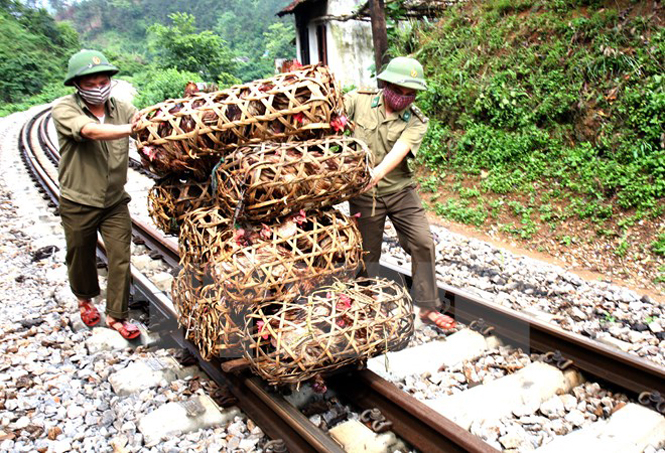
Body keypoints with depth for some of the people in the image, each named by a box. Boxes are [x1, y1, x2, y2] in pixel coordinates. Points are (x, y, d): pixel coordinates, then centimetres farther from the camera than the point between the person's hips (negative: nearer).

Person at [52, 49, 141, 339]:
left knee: (121, 257, 1)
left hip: (115, 201, 2)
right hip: (78, 203, -2)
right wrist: (131, 128, -45)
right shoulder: (64, 109, -14)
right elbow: (91, 131, -33)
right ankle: (85, 299, 46)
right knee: (81, 256, 17)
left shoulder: (122, 109, -1)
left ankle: (116, 315, 17)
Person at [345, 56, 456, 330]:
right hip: (364, 194, -1)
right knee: (368, 253, 8)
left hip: (400, 190, 2)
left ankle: (428, 309, 14)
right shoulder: (359, 101, -4)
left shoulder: (416, 122, -6)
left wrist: (378, 172, -43)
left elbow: (399, 150, -24)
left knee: (423, 243, -1)